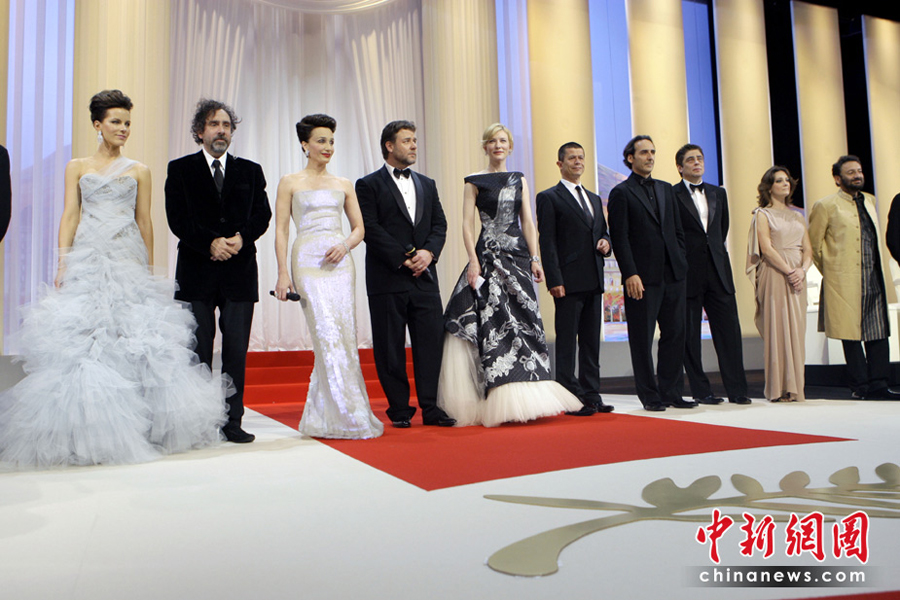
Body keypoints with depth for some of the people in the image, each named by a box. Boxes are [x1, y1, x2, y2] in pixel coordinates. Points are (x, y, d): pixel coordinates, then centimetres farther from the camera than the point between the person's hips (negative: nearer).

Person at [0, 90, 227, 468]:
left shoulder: (138, 171, 13)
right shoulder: (77, 167, 13)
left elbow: (144, 222, 11)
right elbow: (70, 217, 7)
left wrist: (148, 269, 8)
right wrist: (63, 263, -3)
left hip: (128, 261, 0)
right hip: (87, 259, 0)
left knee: (133, 339, -6)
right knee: (81, 338, -7)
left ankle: (130, 427, 2)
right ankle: (84, 431, 0)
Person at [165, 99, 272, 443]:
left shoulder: (250, 171, 14)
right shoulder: (180, 169, 8)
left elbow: (263, 214, 5)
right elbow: (177, 218, -3)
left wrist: (242, 237, -13)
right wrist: (211, 243, -16)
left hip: (240, 272, 1)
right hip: (197, 273, -1)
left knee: (236, 350, 1)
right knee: (198, 351, 4)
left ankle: (232, 422, 10)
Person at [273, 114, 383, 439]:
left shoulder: (344, 185, 17)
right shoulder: (290, 182, 8)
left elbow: (359, 227, 17)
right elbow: (281, 230, 4)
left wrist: (345, 245, -5)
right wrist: (283, 273, -6)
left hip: (340, 263, 4)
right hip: (308, 262, -3)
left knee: (344, 336, -2)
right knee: (328, 335, -13)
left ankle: (322, 415, 12)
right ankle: (349, 416, -6)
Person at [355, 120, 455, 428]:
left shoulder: (427, 184, 19)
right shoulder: (369, 184, 3)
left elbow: (440, 224, 12)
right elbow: (371, 229, -7)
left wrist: (428, 252, -8)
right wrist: (403, 259, -13)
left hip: (425, 277, 4)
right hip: (387, 279, -4)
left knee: (431, 342, 1)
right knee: (390, 348, 2)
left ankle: (431, 408, 8)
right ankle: (400, 410, 12)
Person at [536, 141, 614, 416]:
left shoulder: (594, 199, 21)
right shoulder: (549, 198, -1)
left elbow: (603, 231, 28)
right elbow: (547, 243, -8)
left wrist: (605, 242, 3)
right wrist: (554, 281, -16)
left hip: (593, 282, 7)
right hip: (569, 281, -7)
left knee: (591, 342, 11)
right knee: (567, 343, -3)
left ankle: (592, 396, 18)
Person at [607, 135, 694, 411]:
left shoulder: (665, 189, 18)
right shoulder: (621, 192, -1)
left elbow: (678, 230, 20)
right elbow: (619, 238, -8)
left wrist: (680, 262, 9)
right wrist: (630, 274, -15)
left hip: (673, 274, 6)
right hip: (643, 277, -6)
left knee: (675, 334, 8)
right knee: (642, 339, 1)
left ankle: (671, 392, 18)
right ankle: (650, 396, 11)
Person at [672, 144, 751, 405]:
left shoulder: (718, 193, 16)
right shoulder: (671, 195, -2)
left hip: (718, 272, 5)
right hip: (687, 274, -4)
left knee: (729, 329, 1)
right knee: (690, 335, 1)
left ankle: (737, 390, 7)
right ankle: (701, 391, 10)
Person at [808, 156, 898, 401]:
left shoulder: (871, 201, 16)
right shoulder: (826, 206, -3)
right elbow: (814, 244, 0)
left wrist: (877, 268, 20)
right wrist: (831, 272, 4)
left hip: (874, 279, 6)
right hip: (845, 281, -6)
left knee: (879, 332, 4)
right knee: (851, 334, -2)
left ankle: (878, 385, 9)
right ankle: (860, 387, 6)